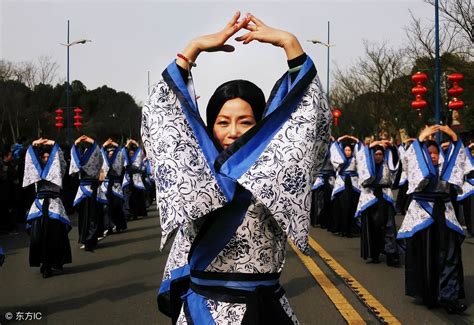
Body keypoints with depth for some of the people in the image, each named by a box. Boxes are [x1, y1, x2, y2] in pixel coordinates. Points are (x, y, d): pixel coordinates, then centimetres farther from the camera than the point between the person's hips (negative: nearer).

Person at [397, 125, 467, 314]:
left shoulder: (444, 169, 15)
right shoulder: (418, 171, 5)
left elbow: (458, 158, 9)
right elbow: (410, 157, -10)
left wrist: (454, 137, -3)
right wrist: (421, 138, -15)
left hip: (444, 216, 3)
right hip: (422, 215, -3)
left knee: (449, 258, -4)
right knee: (425, 258, 4)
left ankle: (448, 297, -5)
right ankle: (428, 296, 13)